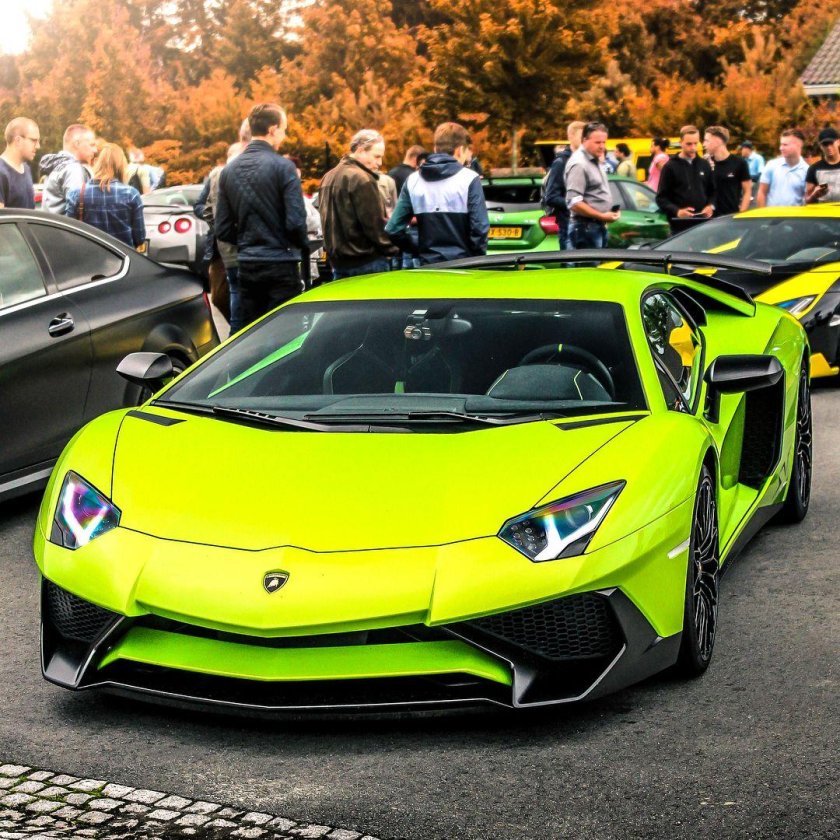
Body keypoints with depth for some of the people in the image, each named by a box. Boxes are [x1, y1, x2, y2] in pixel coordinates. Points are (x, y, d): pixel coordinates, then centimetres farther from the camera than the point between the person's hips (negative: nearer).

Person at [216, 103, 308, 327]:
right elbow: (295, 222, -15)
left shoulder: (229, 170, 7)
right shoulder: (282, 166, -11)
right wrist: (301, 245, 5)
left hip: (247, 266, 6)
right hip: (280, 265, -6)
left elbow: (223, 230, 6)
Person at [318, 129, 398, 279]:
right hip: (367, 261, -9)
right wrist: (391, 251, -7)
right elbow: (374, 223, -16)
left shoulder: (329, 177, 14)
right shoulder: (361, 179, -15)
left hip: (338, 261, 9)